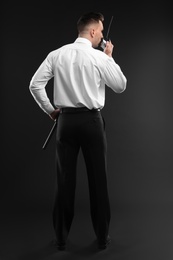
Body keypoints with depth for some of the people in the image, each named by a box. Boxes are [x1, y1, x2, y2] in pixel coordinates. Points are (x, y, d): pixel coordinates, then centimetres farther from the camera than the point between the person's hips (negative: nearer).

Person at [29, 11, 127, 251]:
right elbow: (121, 86, 5)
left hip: (66, 120, 3)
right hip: (92, 121, -3)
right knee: (98, 179, 8)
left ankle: (61, 237, 19)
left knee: (65, 180, 9)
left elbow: (35, 85, 1)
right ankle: (102, 237, 19)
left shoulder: (57, 54, 4)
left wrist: (49, 109, 13)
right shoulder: (100, 57, -6)